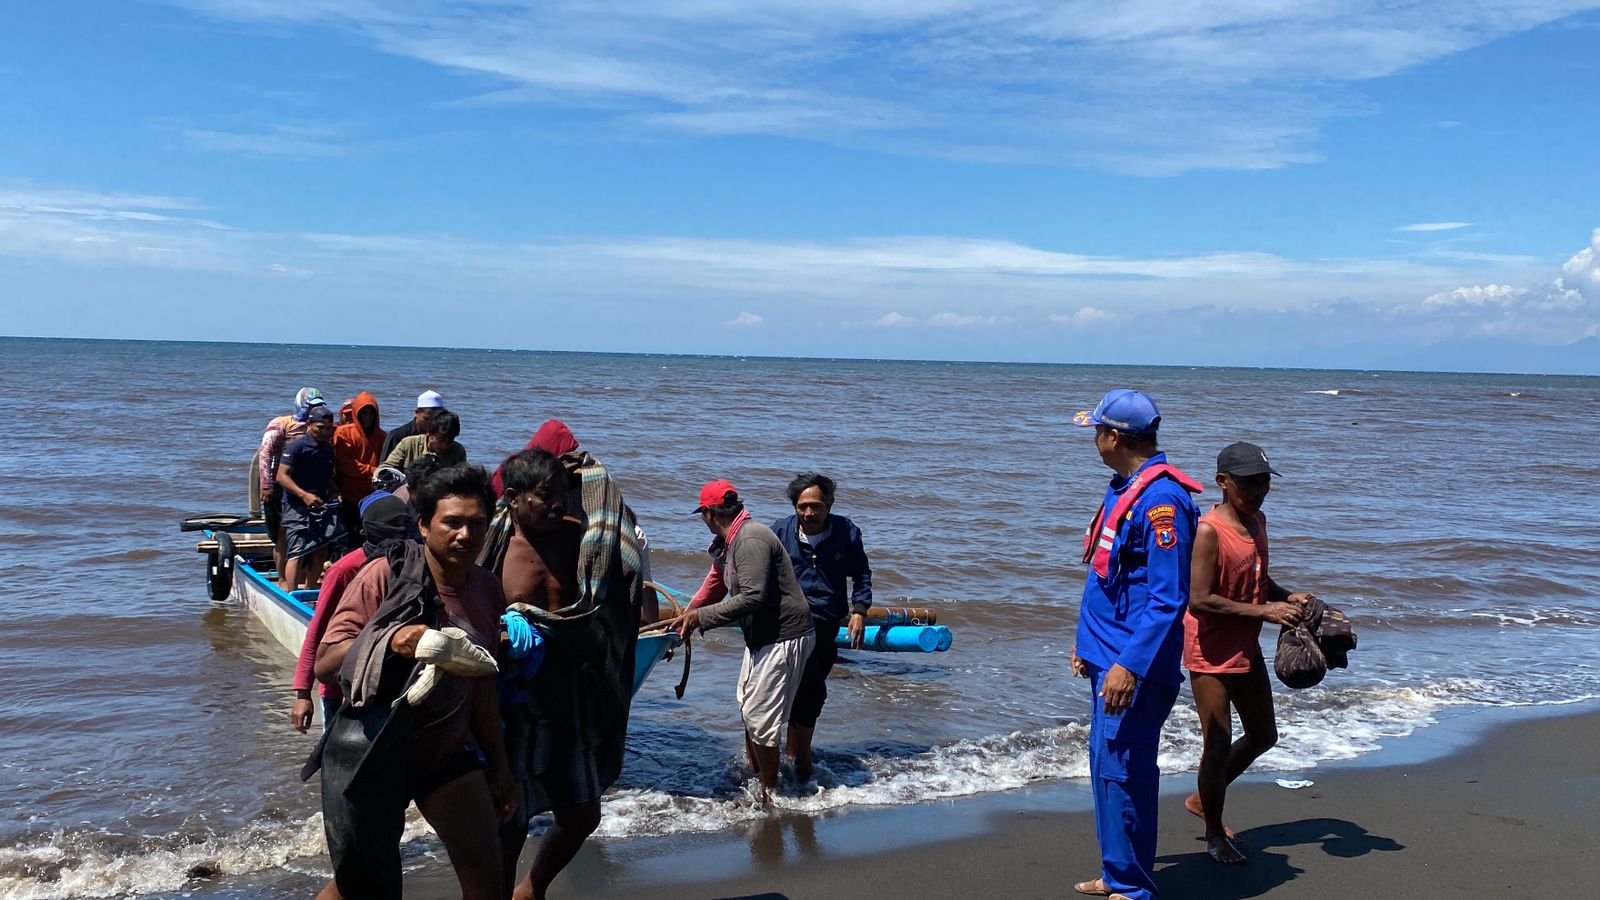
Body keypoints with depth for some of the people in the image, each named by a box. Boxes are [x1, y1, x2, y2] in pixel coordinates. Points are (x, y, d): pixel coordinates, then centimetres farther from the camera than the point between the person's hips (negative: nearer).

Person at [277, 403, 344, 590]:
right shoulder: (298, 446, -9)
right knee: (297, 552, -13)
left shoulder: (329, 448, 12)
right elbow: (281, 476, -15)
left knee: (321, 552, 8)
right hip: (297, 507, -7)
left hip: (320, 506, 7)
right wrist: (304, 495, -25)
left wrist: (334, 495, 8)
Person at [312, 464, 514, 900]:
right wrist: (390, 642, -35)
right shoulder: (385, 575, -16)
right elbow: (324, 664, -18)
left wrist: (498, 763, 17)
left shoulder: (487, 590, 1)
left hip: (448, 752, 5)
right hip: (374, 751, -5)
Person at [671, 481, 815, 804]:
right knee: (747, 706, 20)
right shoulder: (727, 545, 10)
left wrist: (701, 617, -23)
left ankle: (769, 794, 9)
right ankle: (754, 776, 34)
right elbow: (713, 588, 23)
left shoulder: (751, 540, -22)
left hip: (784, 638, -11)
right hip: (761, 637, 11)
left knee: (760, 717, -4)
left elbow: (752, 598, -29)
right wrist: (686, 619, 29)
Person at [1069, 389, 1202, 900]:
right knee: (1105, 763, 16)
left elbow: (1167, 598, -23)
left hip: (1134, 665, -10)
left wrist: (1130, 665, -26)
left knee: (1122, 771, -4)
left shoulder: (1161, 499, -20)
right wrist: (1089, 643, 22)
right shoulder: (1124, 489, 12)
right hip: (1109, 654, 10)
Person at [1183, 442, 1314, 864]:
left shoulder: (1257, 521, 7)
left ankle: (1203, 798, 36)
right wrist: (1263, 612, -24)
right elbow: (1199, 600, -26)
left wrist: (1287, 598, 0)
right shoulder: (1208, 530, -21)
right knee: (1218, 743, 0)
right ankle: (1214, 835, 19)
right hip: (1210, 655, -9)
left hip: (1247, 651, 9)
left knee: (1263, 736, 19)